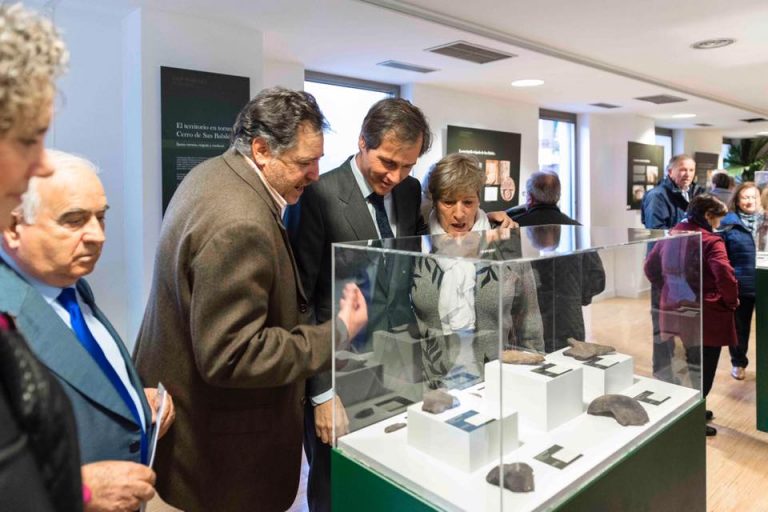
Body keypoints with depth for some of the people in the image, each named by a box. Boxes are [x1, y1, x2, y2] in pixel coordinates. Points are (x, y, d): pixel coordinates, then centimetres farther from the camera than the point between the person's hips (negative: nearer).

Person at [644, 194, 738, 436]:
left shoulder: (670, 236, 5)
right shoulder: (711, 241, -17)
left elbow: (650, 267, 12)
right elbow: (726, 277, -27)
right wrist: (732, 301, -9)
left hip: (674, 311, 7)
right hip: (706, 316, -7)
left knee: (693, 365, 22)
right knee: (704, 369, 8)